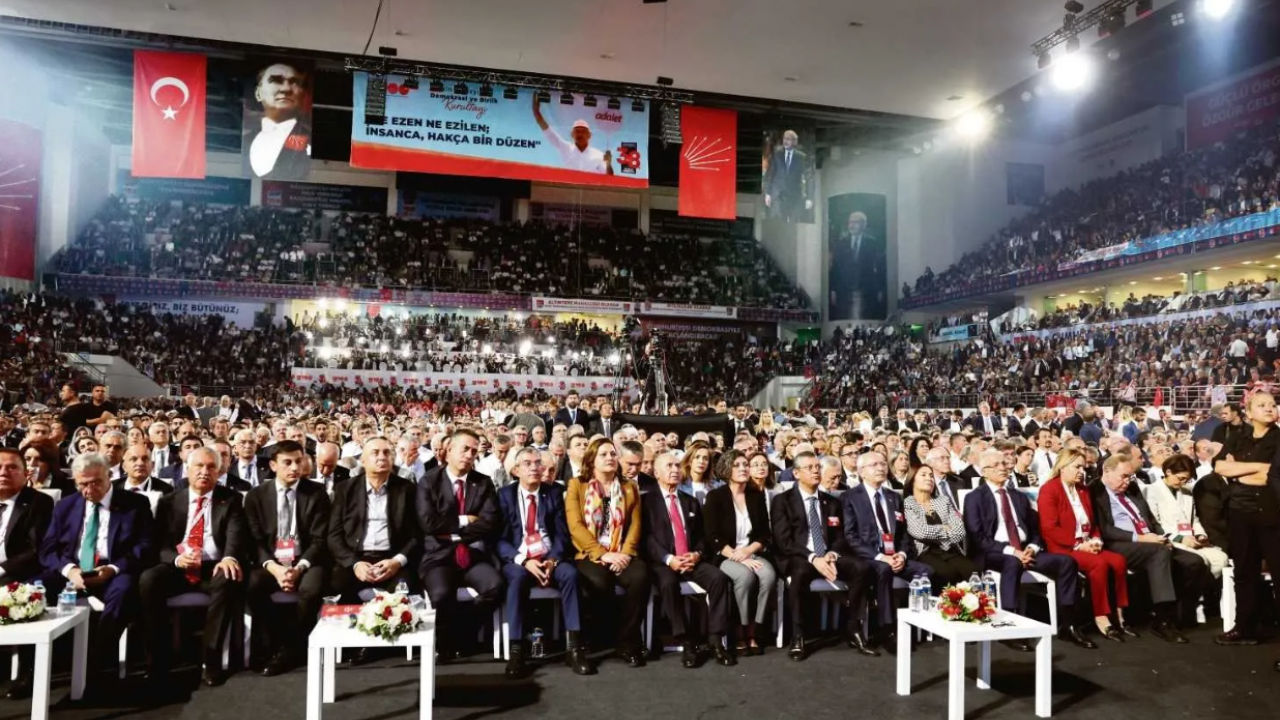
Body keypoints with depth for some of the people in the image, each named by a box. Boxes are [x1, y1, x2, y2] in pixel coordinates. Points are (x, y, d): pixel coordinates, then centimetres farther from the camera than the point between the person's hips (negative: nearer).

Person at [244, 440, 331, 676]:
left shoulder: (317, 493, 1)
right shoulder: (256, 495, 6)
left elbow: (320, 539, -4)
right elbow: (255, 540, -1)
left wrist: (299, 568, -20)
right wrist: (273, 567, -19)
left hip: (305, 563, -1)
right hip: (271, 563, 2)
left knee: (312, 588, -33)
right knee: (252, 585, -30)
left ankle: (291, 648, -13)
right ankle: (276, 645, -12)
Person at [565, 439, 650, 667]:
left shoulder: (629, 487, 15)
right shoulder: (577, 484, 5)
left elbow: (635, 525, 7)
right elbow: (575, 526, -5)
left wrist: (625, 553, -11)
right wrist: (602, 554, -15)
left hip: (621, 556, 3)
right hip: (590, 555, -2)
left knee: (640, 576, -30)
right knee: (599, 583, -35)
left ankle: (628, 643, -14)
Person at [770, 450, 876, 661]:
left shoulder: (831, 502, 17)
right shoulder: (782, 500, 2)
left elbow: (839, 537, 11)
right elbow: (783, 540, -8)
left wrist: (832, 555, -12)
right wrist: (813, 558, -22)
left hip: (827, 557, 4)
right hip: (798, 558, -4)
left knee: (863, 567, -24)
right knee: (800, 572, -39)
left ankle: (853, 630, -10)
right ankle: (798, 637, -24)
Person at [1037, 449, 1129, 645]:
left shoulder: (1083, 490, 18)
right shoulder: (1049, 490, -7)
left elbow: (1092, 522, 21)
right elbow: (1049, 528, -15)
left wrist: (1095, 540, 0)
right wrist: (1078, 545, -18)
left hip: (1086, 545, 7)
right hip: (1062, 548, -7)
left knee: (1119, 561, -19)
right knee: (1099, 564, -30)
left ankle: (1119, 615, -13)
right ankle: (1101, 618, -21)